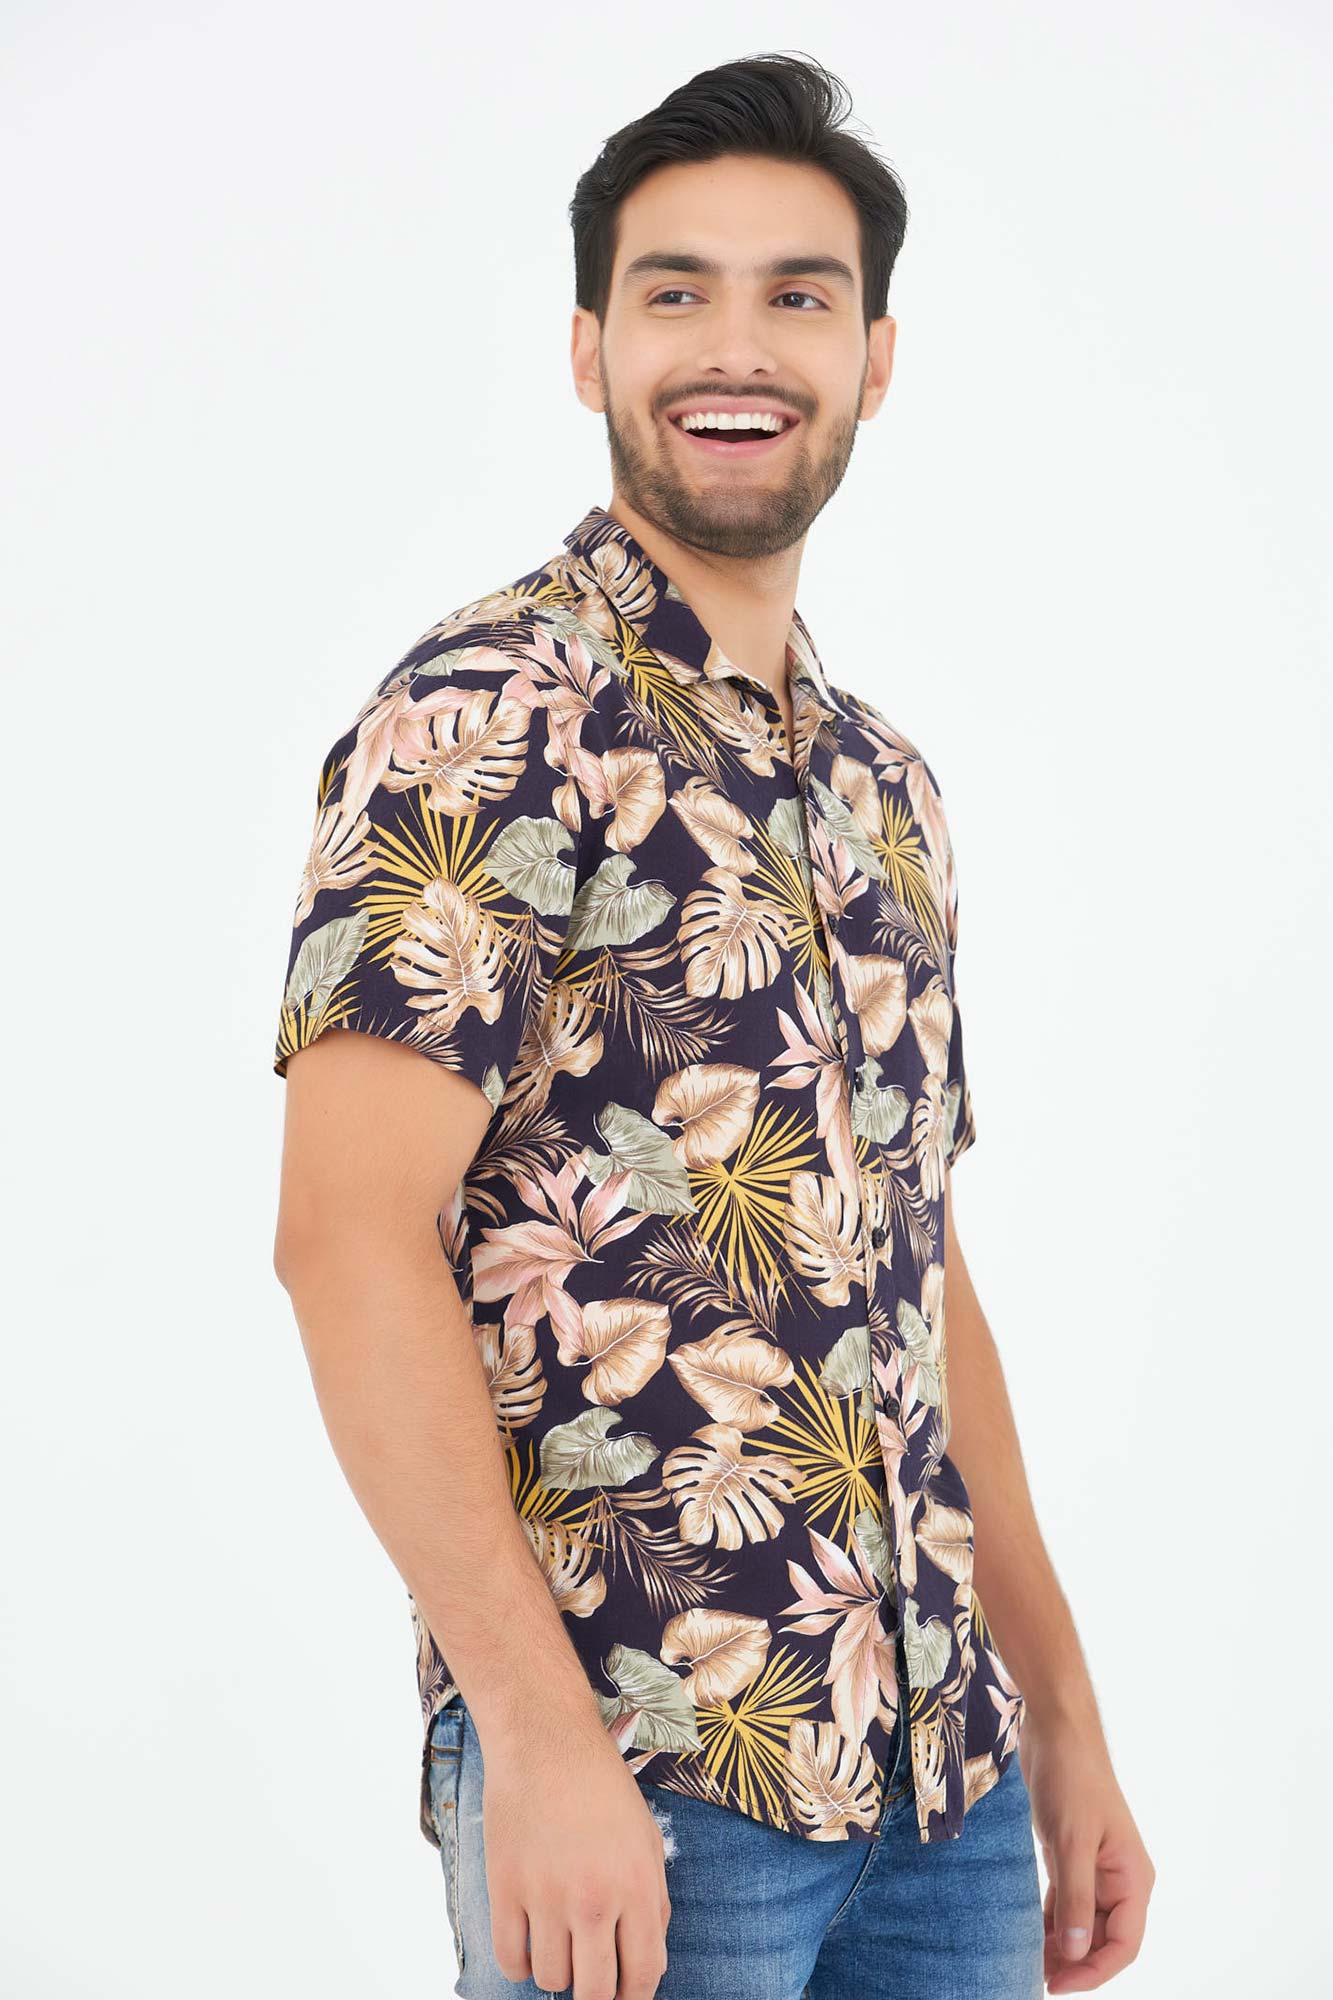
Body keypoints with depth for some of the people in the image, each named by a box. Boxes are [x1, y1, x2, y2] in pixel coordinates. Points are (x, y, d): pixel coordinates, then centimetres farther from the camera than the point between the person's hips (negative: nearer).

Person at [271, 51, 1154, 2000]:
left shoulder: (887, 787, 13)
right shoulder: (487, 716, -10)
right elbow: (350, 1237, -17)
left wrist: (1066, 1722, 14)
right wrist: (541, 1739, -21)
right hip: (636, 1770, -7)